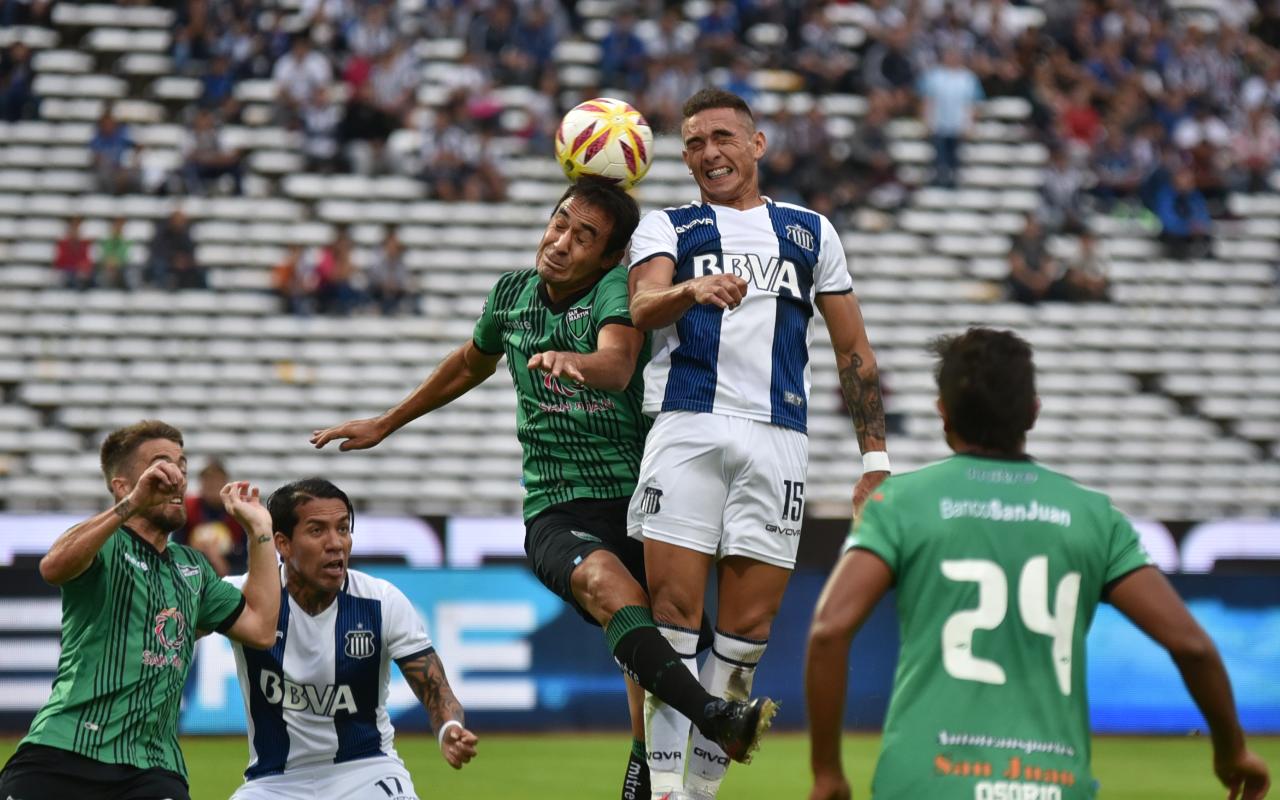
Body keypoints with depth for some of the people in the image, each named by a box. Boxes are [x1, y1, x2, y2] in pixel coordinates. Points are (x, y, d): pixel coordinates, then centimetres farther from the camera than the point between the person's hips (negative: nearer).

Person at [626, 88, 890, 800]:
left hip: (779, 439, 1)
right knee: (674, 616, -10)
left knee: (747, 631, -3)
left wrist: (876, 461, 12)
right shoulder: (666, 228, 15)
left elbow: (855, 353, 20)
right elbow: (642, 306, -7)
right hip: (687, 427, -1)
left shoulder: (810, 232, 21)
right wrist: (692, 291, -30)